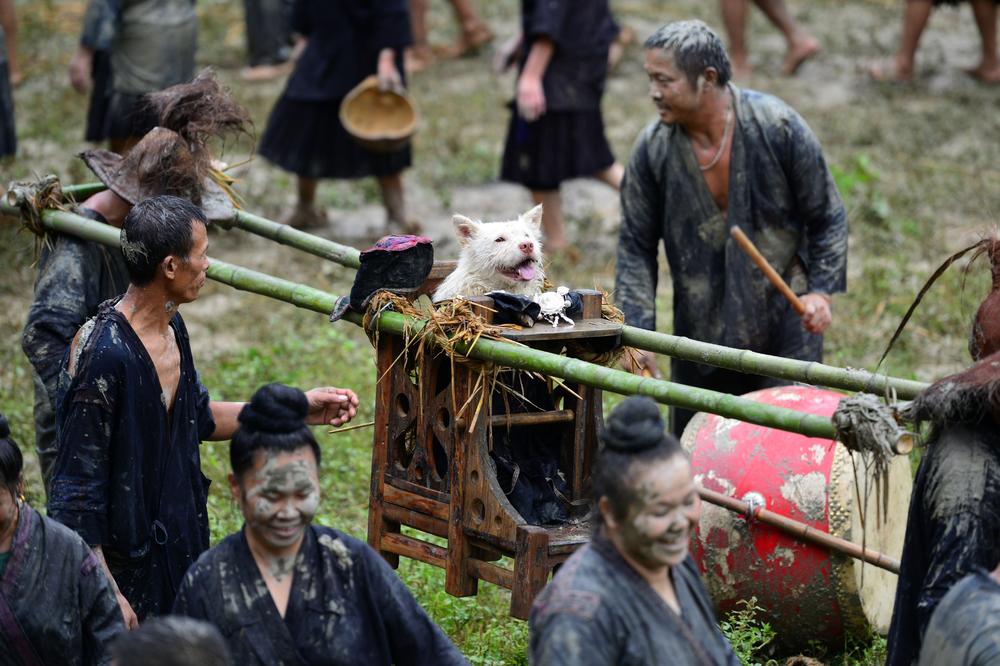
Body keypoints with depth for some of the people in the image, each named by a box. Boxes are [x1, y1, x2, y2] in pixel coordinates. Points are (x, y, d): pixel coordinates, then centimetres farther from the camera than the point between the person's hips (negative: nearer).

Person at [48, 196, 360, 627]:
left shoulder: (171, 329, 2)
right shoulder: (104, 356, -26)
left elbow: (198, 418, 19)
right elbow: (75, 493, -24)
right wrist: (104, 593, -24)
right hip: (124, 568, -9)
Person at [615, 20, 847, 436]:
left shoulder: (777, 128, -14)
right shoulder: (653, 150, -9)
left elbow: (826, 217, -4)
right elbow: (636, 246, -1)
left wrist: (821, 290, -13)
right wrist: (637, 332, -10)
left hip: (784, 323, -2)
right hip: (701, 331, 2)